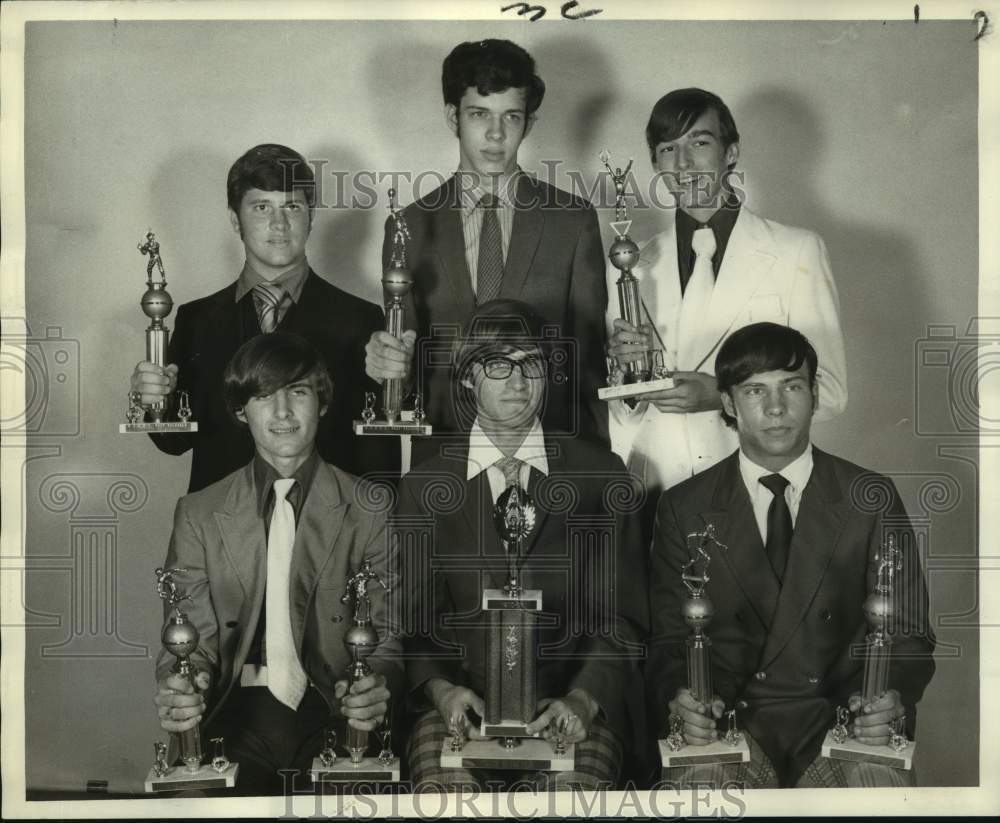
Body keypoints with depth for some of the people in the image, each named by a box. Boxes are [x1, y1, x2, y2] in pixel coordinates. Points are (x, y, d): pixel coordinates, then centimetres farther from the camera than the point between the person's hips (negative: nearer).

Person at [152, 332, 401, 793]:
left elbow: (389, 633, 3)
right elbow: (193, 634, 4)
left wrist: (379, 687, -21)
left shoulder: (371, 511, 3)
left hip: (331, 713, 0)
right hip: (235, 716, 1)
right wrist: (175, 692, -19)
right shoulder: (198, 514, 8)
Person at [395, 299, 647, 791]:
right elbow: (413, 615, 8)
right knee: (443, 786, -30)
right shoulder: (423, 489, 11)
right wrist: (439, 687, -13)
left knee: (573, 787, -30)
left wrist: (584, 699, -13)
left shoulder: (600, 475, 9)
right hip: (462, 707, 1)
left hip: (571, 710, 0)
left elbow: (623, 615, 5)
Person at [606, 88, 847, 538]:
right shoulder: (629, 267, 12)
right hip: (656, 496, 2)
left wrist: (721, 393, -14)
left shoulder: (797, 253, 4)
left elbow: (828, 391, -1)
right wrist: (623, 370, -7)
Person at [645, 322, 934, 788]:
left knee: (879, 781, -31)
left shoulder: (871, 500, 6)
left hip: (840, 716, 1)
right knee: (701, 779, -33)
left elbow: (908, 633, 6)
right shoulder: (684, 509, 6)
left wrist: (893, 697, -16)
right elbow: (669, 639, 5)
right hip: (731, 717, -1)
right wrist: (679, 696, -18)